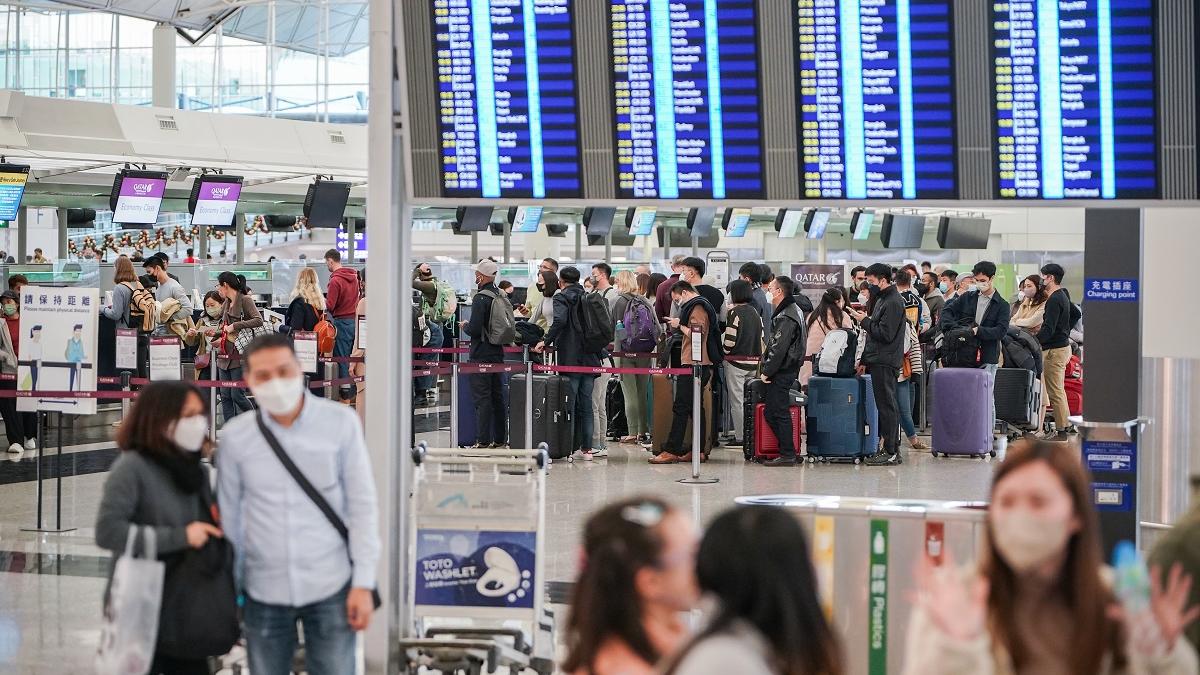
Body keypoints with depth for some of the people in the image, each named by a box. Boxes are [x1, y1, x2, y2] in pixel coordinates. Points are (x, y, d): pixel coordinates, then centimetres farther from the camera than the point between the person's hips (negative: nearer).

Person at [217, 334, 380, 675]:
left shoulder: (341, 423, -7)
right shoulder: (236, 436, -3)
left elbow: (362, 504, -3)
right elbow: (228, 515, 5)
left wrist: (364, 582, -5)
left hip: (330, 588, -2)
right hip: (264, 593, 2)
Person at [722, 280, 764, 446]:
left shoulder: (734, 313, -13)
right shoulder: (755, 312, 8)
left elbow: (730, 340, -15)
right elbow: (761, 337, 11)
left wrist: (723, 354, -2)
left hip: (736, 360, -7)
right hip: (753, 361, 7)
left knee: (736, 401, -1)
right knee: (750, 400, 13)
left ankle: (739, 436, -2)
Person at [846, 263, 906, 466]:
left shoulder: (893, 303, -13)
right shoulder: (882, 299, 18)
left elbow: (885, 334, -21)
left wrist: (865, 321, -10)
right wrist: (865, 360, 20)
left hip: (885, 364, -10)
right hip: (878, 362, 10)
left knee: (887, 406, -8)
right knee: (885, 406, 10)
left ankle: (891, 452, -7)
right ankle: (891, 449, 13)